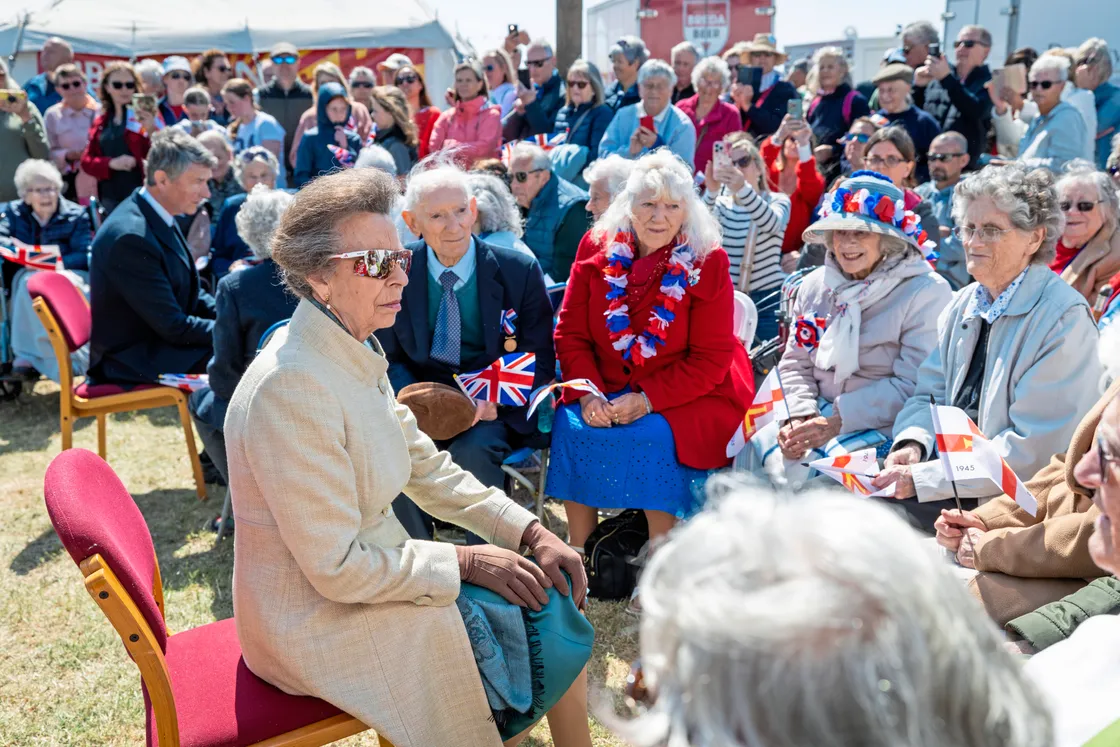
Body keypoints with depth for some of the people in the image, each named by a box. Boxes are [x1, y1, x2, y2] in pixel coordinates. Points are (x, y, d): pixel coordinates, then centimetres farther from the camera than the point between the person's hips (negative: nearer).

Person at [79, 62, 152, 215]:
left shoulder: (145, 115, 1)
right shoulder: (101, 121, 14)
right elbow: (86, 160, 11)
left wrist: (152, 131, -24)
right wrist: (111, 163, -9)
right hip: (110, 198, 5)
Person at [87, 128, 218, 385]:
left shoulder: (158, 218, 4)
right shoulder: (130, 236, -24)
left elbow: (192, 294, 12)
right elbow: (174, 327, -22)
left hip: (156, 341, 9)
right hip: (132, 363, -9)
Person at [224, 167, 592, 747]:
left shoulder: (356, 353, 1)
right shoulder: (291, 387, -28)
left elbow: (428, 468, 7)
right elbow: (338, 568, -25)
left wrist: (530, 531, -2)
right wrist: (464, 561, -16)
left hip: (373, 568, 8)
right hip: (321, 619, -8)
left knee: (555, 592, 4)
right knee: (525, 622, -7)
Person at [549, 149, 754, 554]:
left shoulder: (707, 264, -7)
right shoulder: (599, 254, 2)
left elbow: (711, 360, -10)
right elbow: (571, 335, 2)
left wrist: (648, 399, -21)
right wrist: (587, 393, -15)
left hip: (688, 398, -3)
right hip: (606, 392, 4)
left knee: (654, 436, -31)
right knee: (570, 426, -22)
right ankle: (577, 559, -8)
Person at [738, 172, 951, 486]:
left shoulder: (927, 292, -8)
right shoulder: (815, 285, 10)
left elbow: (913, 386, -15)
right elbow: (795, 364, 11)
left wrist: (837, 422, -20)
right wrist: (800, 416, -9)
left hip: (882, 425, -5)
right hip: (818, 412, 5)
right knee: (753, 453, -19)